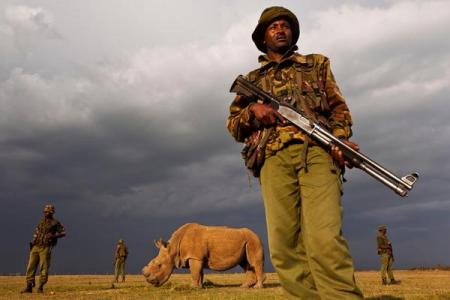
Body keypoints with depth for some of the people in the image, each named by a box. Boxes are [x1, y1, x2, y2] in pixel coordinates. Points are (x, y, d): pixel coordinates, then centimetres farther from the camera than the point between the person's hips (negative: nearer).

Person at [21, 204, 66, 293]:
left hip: (45, 248, -5)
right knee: (31, 266, 1)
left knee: (44, 268, -5)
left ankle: (40, 288, 2)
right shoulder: (41, 222, 17)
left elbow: (63, 233, -2)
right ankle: (29, 287, 8)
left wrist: (53, 236, -17)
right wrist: (33, 241, 14)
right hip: (35, 247, 5)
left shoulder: (55, 223, 0)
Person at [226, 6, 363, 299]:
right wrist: (253, 110, -1)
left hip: (317, 151, -1)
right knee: (284, 244, -8)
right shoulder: (253, 79, 27)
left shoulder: (317, 64, 26)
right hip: (274, 158, 2)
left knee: (325, 239, -19)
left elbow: (338, 107, 16)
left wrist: (341, 138, -5)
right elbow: (233, 125, 22)